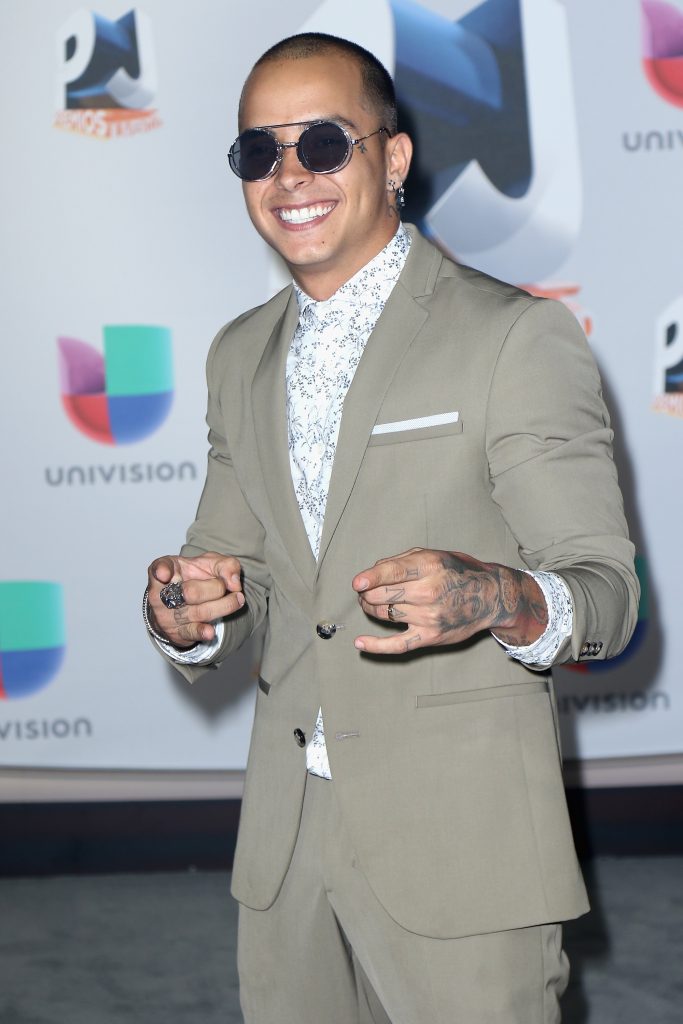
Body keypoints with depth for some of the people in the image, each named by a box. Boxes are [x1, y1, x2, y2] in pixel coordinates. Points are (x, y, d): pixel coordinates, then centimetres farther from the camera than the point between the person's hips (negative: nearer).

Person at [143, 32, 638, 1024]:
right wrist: (189, 613, -8)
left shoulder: (517, 335, -8)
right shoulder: (240, 356, 11)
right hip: (287, 837, 5)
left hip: (460, 839, -5)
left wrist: (494, 600, -32)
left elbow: (607, 597, -10)